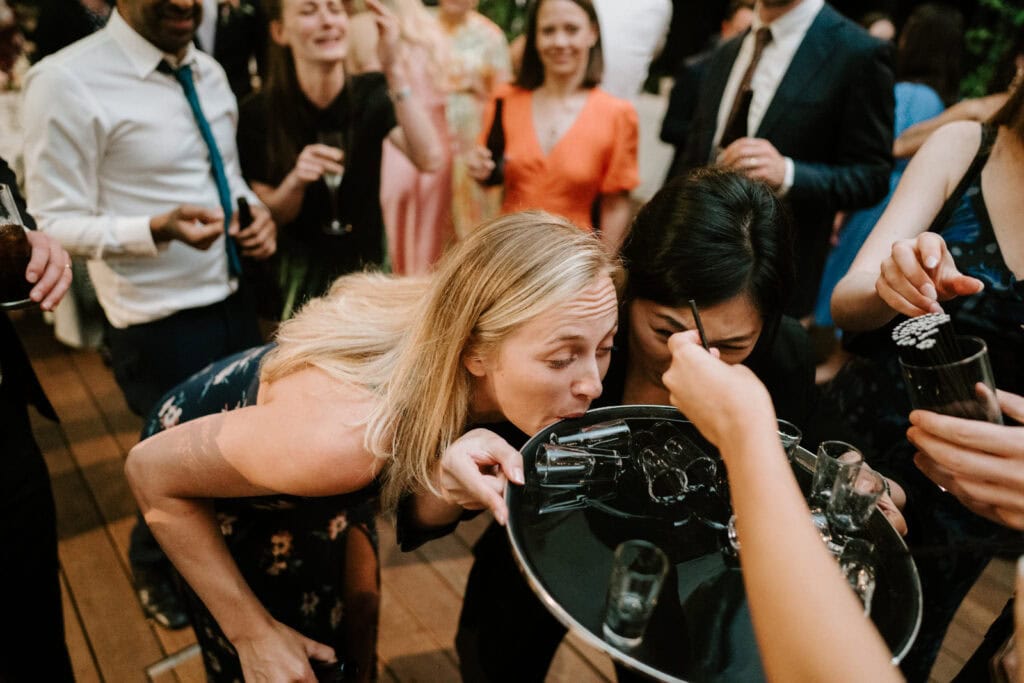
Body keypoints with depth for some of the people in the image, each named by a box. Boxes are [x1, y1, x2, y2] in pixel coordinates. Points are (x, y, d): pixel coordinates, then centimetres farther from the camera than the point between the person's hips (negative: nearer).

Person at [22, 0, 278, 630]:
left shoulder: (209, 73, 7)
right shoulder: (68, 82, -16)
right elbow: (57, 224, -15)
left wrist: (257, 211, -5)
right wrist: (159, 228, -31)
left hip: (235, 300, 7)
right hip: (160, 324, -6)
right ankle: (156, 570, 45)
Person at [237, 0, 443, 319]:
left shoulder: (372, 93, -10)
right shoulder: (259, 111, -13)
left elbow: (428, 158, -26)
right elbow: (267, 216, -9)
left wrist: (394, 69, -32)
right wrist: (295, 181, -30)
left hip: (370, 265, 2)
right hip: (302, 274, -1)